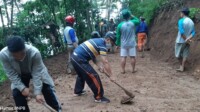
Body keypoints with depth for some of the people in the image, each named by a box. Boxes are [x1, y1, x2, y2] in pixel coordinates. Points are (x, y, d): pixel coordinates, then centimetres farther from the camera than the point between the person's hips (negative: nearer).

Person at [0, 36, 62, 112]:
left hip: (36, 71, -2)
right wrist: (22, 88, -29)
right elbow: (12, 75, -23)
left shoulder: (34, 52, -41)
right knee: (17, 93, -9)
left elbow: (37, 74, -32)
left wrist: (38, 92, -34)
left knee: (47, 88, -3)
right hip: (20, 75, 2)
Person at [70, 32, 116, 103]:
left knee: (81, 74, 31)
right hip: (80, 59, -10)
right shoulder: (102, 45, -11)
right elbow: (105, 62, -16)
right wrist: (111, 76, -10)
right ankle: (99, 97, 4)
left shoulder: (97, 41, 17)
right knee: (94, 77, -4)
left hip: (74, 57, 10)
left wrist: (100, 66, 8)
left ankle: (78, 91, 47)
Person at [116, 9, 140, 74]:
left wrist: (118, 44, 8)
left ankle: (123, 70, 7)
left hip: (123, 44, 0)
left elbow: (118, 36, -2)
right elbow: (138, 21, 16)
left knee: (123, 57, 4)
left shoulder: (120, 25, -8)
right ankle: (133, 69, 16)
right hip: (132, 44, 0)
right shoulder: (133, 23, -9)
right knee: (133, 57, 8)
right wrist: (132, 17, 10)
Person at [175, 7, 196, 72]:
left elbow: (181, 32, -23)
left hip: (180, 41, -5)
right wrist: (188, 39, -13)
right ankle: (182, 67, 12)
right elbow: (193, 33, -4)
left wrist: (186, 40, -15)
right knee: (185, 54, 9)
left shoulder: (181, 21, -15)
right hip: (187, 41, 6)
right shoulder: (191, 22, 4)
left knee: (178, 54, 11)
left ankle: (182, 65, 21)